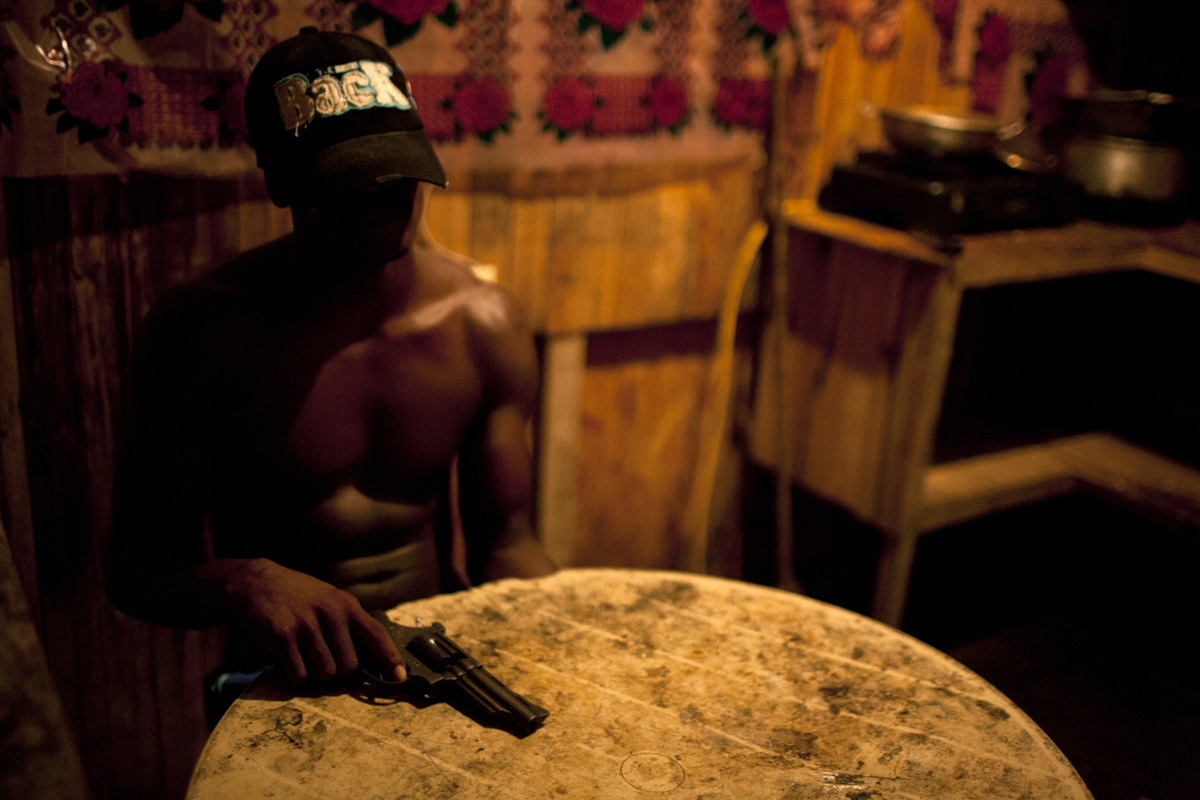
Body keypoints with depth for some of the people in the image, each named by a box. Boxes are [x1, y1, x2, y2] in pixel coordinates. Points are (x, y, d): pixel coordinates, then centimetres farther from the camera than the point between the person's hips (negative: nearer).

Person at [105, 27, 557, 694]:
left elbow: (503, 539, 5)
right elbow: (135, 561, -7)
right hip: (285, 683, -3)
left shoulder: (483, 324, 0)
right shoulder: (202, 330, -9)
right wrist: (240, 583, -30)